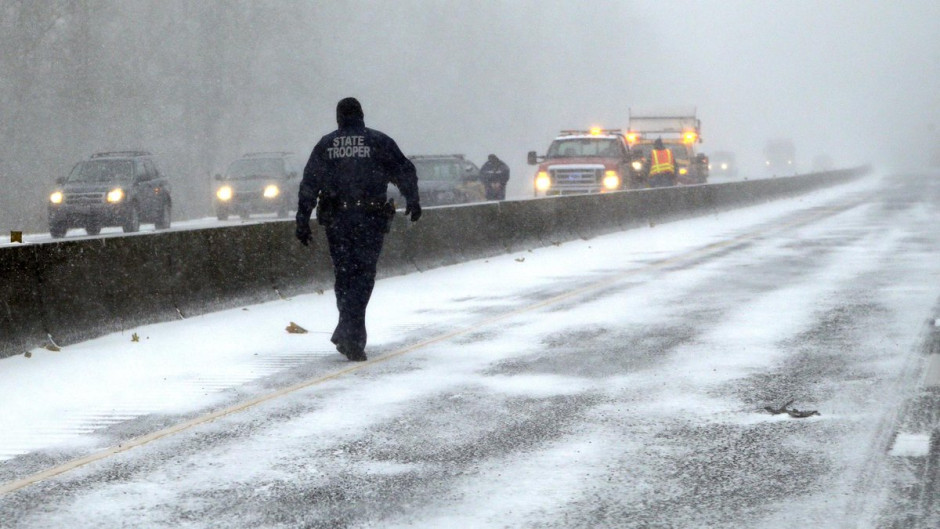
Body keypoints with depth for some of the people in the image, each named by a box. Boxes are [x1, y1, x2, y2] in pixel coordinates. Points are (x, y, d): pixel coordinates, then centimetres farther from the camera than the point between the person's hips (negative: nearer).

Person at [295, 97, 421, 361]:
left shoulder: (325, 144, 7)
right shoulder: (379, 142, 2)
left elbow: (308, 185, 5)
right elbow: (405, 171, 3)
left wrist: (302, 221, 7)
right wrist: (412, 201, 16)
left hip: (335, 220, 2)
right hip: (371, 219, -2)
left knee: (344, 275, 13)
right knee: (362, 275, -2)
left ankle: (351, 334, 16)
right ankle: (350, 334, -15)